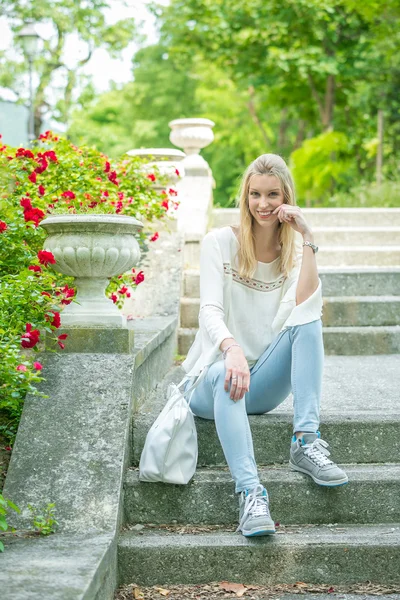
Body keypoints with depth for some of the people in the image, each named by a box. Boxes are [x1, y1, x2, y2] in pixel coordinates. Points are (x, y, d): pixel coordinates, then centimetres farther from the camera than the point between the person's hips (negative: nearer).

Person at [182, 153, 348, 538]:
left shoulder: (293, 256, 6)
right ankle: (250, 492, -50)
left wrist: (307, 239, -16)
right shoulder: (220, 243, -3)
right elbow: (210, 311, -18)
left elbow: (307, 309, -15)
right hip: (209, 384, -3)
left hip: (262, 387, 3)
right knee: (225, 375, -39)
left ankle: (306, 442, -30)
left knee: (308, 322, -22)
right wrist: (231, 348, -39)